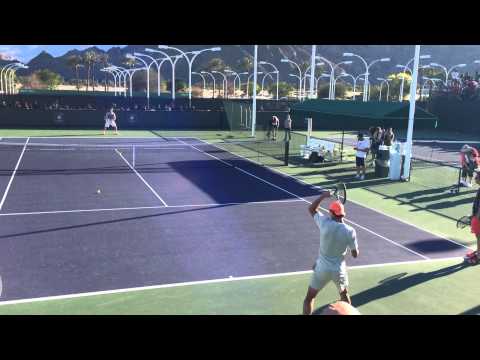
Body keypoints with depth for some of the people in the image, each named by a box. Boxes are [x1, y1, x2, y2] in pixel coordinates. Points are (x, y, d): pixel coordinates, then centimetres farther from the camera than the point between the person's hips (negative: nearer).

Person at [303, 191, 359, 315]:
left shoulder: (325, 223, -16)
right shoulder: (350, 231, -14)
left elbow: (311, 209, 2)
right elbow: (355, 254, -4)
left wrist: (323, 196, 6)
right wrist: (353, 244, 15)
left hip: (322, 268, -1)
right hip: (339, 270, 2)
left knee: (309, 297, 12)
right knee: (344, 293, 30)